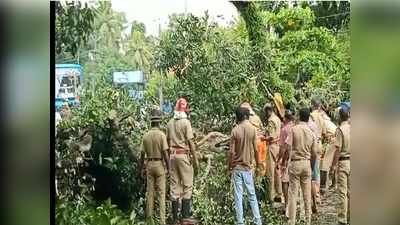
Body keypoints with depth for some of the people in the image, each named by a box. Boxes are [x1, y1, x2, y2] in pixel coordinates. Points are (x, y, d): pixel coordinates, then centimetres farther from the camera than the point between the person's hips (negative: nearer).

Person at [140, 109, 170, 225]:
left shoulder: (145, 135, 1)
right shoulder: (161, 134, -11)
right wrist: (168, 167, -6)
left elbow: (142, 154, 4)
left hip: (149, 164, 4)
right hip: (160, 164, -4)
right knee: (161, 193, -1)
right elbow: (165, 153, -14)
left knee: (149, 191, 12)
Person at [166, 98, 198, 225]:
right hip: (184, 155, -5)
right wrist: (195, 159, -4)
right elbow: (190, 141, -10)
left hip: (173, 155, 5)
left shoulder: (170, 123, 7)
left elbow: (168, 141, 10)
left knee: (174, 185, 8)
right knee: (187, 185, 0)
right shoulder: (186, 122, -9)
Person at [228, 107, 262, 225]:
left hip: (236, 167, -2)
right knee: (252, 195, 12)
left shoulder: (235, 130, -8)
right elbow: (255, 149, -2)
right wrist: (258, 163, 12)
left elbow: (231, 151, -9)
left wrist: (229, 166, 3)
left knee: (238, 196, 3)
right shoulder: (253, 129, -4)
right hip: (248, 167, 2)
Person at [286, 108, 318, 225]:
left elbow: (288, 147, -12)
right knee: (307, 194, 9)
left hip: (295, 163, -3)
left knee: (293, 194, 1)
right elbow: (314, 154, 4)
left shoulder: (294, 129, -8)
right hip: (307, 164, 3)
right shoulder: (312, 133, 2)